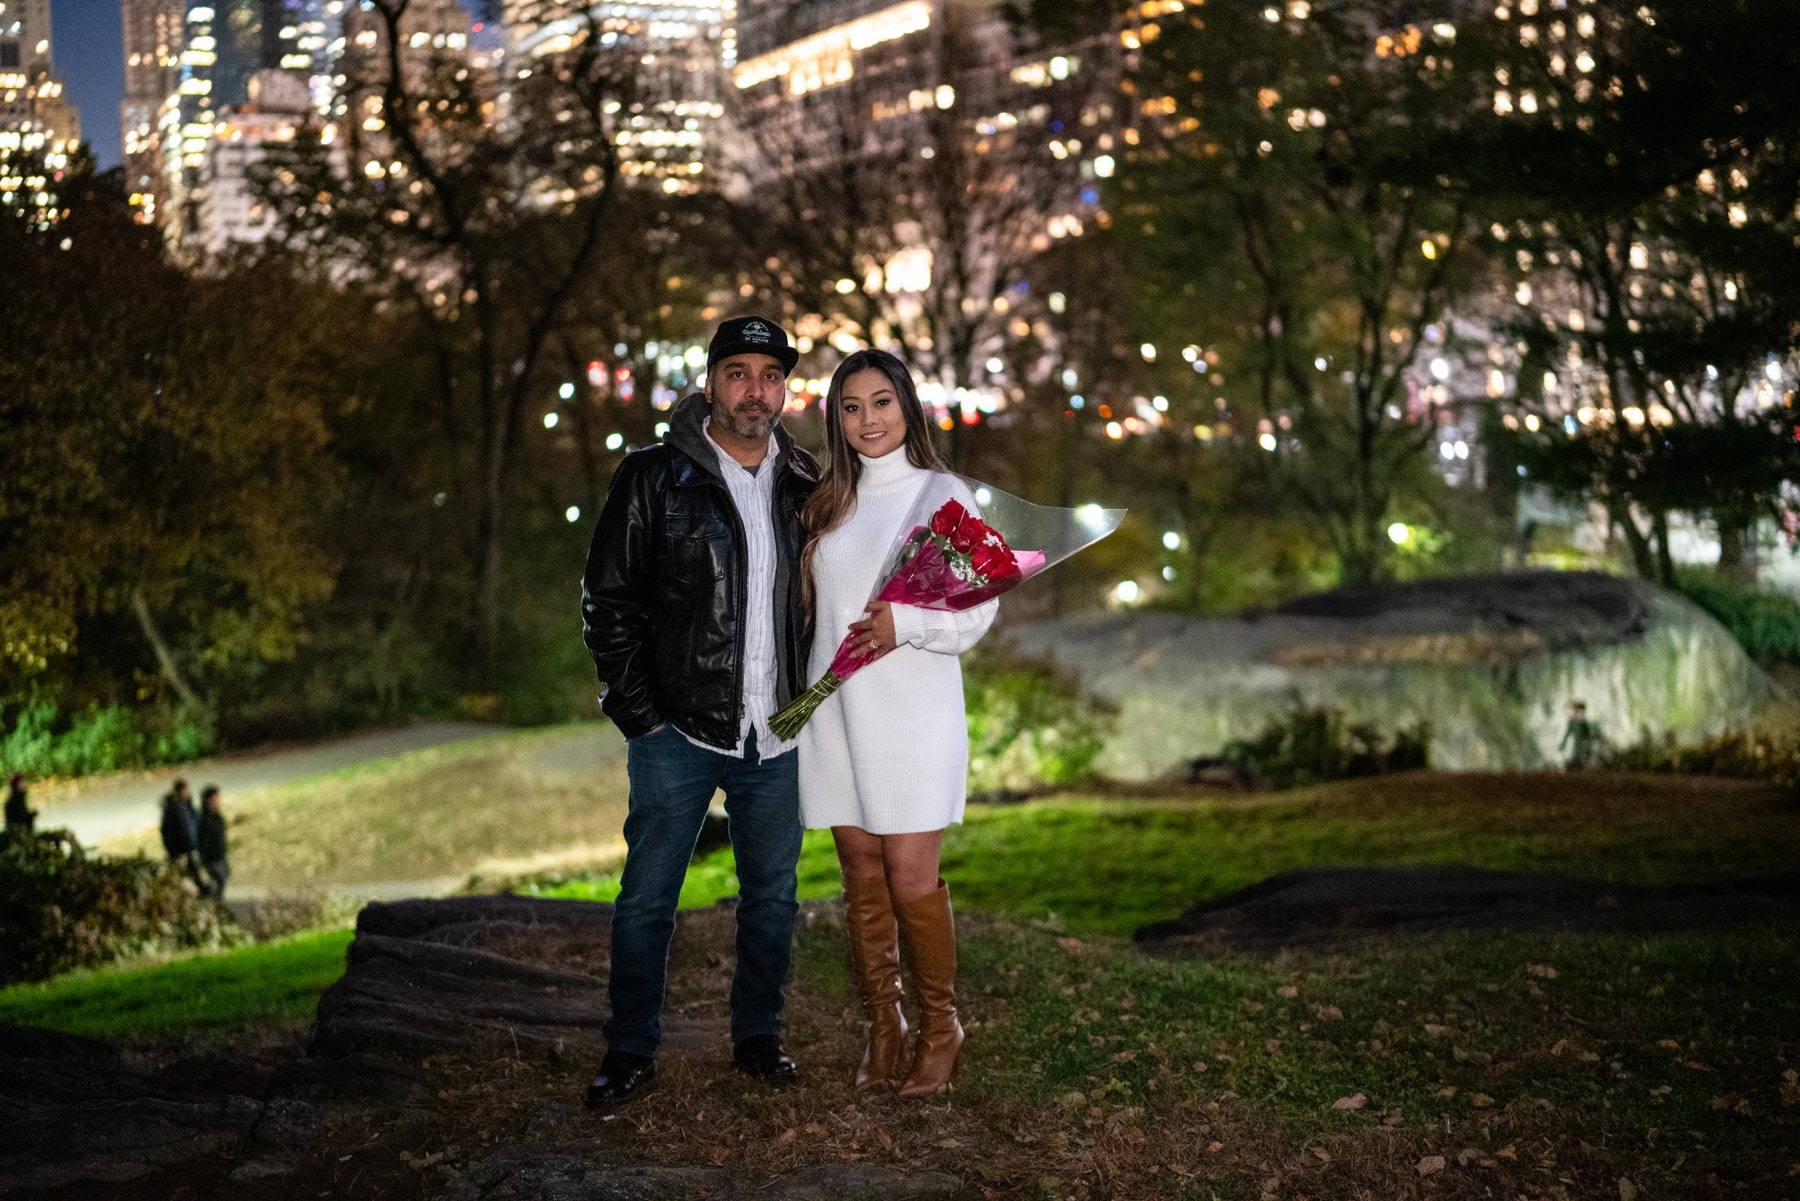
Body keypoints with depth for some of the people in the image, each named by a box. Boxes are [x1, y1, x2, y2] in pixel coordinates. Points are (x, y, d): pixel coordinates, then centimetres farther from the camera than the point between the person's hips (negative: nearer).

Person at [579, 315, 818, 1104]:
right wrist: (638, 711, -8)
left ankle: (757, 1037, 26)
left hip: (775, 737, 4)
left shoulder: (805, 486, 7)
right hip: (679, 730, -3)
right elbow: (607, 598, -4)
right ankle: (630, 1052, 14)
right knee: (647, 896, 2)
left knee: (772, 893, 12)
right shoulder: (655, 478, -4)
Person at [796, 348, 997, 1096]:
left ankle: (940, 1029, 10)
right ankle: (883, 1028, 17)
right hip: (836, 708, 5)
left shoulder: (943, 494, -1)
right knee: (862, 877, 7)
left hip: (912, 713, -4)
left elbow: (978, 611, -5)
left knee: (911, 878, -6)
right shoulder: (827, 502, 14)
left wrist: (906, 625, -21)